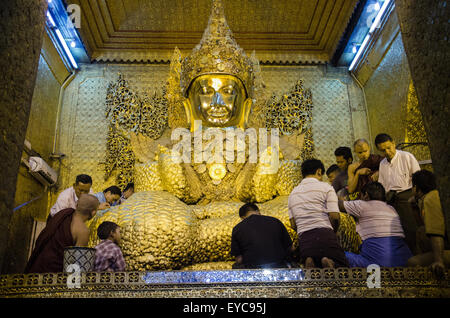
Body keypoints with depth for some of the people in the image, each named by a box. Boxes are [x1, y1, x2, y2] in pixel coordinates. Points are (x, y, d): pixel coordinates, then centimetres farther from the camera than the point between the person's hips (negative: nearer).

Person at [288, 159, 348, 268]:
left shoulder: (293, 193, 19)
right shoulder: (326, 187, 3)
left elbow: (293, 224, 15)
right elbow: (334, 216, -5)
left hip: (303, 238, 5)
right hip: (324, 234, -4)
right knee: (343, 266, 9)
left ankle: (308, 261, -14)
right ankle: (330, 263, -24)